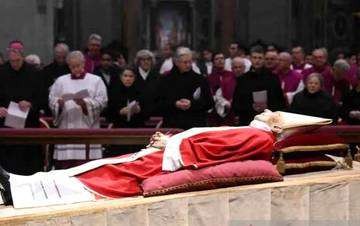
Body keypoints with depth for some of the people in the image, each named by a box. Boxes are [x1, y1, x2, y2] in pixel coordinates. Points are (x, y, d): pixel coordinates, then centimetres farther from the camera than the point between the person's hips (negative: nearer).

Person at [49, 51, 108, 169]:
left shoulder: (96, 80, 10)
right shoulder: (60, 81, 16)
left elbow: (102, 102, -1)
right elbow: (51, 100, 8)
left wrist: (85, 103, -16)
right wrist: (59, 103, -14)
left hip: (87, 128, -2)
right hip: (66, 128, 2)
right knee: (64, 163, -3)